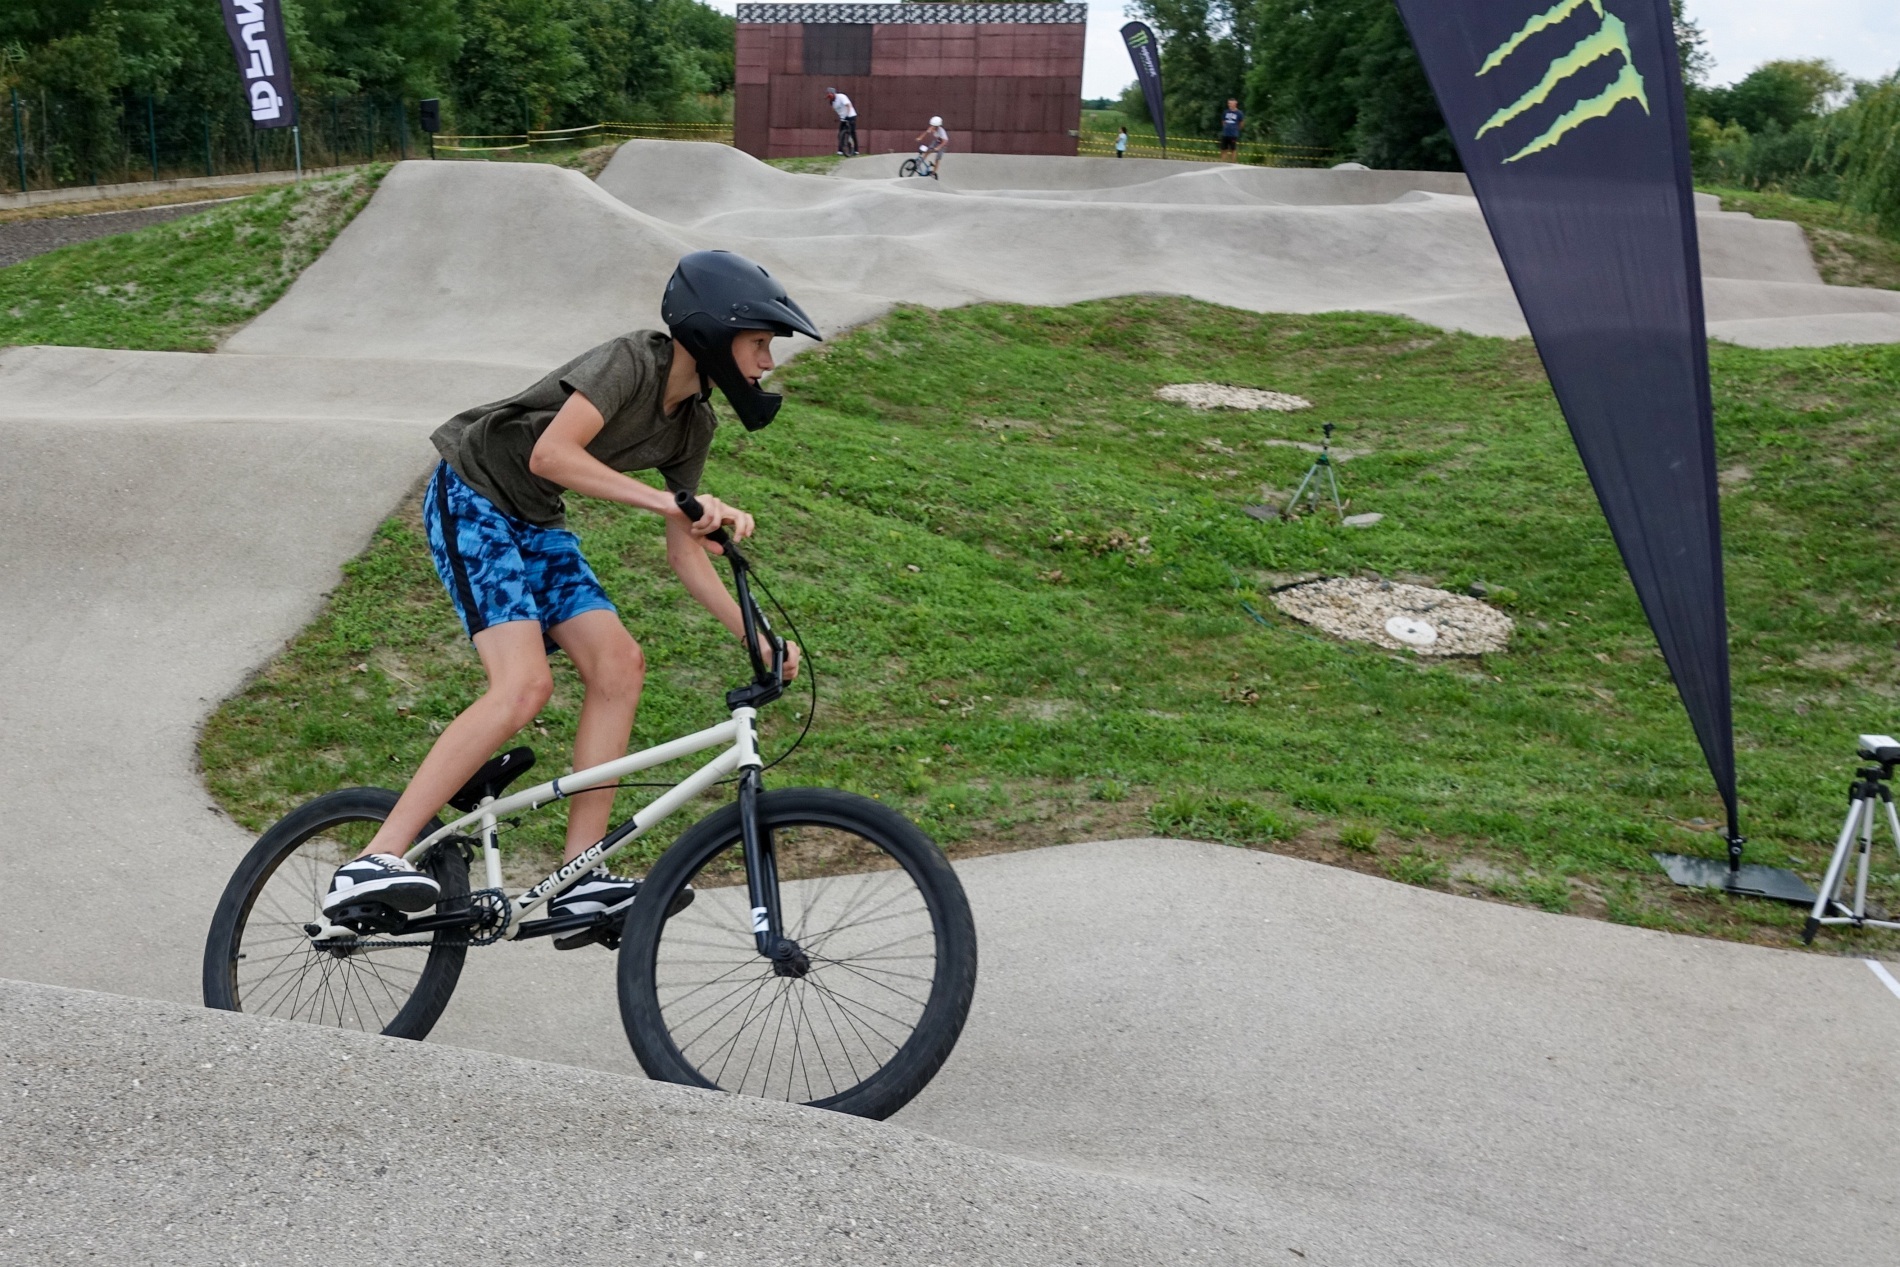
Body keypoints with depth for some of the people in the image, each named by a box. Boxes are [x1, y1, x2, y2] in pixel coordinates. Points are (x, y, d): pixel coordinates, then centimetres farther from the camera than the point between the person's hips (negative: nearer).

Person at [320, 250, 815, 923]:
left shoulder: (692, 425, 4)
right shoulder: (632, 361, -21)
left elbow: (685, 552, 8)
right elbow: (551, 453, -34)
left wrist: (756, 637, 0)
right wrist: (665, 500, -38)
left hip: (534, 524, 8)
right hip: (471, 500, -8)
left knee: (619, 664, -7)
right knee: (524, 685, -23)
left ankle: (581, 880, -5)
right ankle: (373, 863, -22)